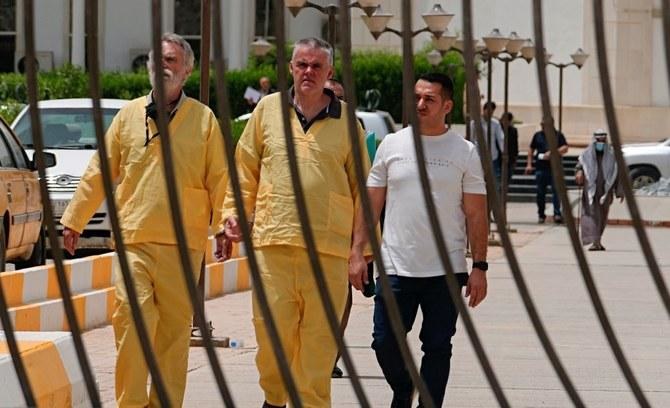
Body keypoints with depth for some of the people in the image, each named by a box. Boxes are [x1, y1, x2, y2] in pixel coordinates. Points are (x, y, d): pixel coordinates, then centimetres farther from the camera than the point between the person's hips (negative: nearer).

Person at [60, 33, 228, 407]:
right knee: (133, 319, -11)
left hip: (183, 242, -1)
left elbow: (219, 178, 5)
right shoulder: (128, 116, 11)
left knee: (174, 327, 2)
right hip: (133, 237, 1)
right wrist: (74, 219, 14)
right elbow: (99, 173, 15)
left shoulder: (204, 119, 7)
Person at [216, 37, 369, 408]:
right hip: (272, 240, 0)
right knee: (271, 327, 0)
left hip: (329, 247, 0)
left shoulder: (346, 119, 9)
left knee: (318, 337, 0)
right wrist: (232, 217, 4)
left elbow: (361, 187, 11)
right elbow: (245, 172, 15)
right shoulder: (267, 109, 11)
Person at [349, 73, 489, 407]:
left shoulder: (465, 152, 2)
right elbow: (371, 204, 9)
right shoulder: (392, 145, 6)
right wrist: (357, 253, 2)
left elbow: (476, 214, 2)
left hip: (446, 271, -1)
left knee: (437, 348, 2)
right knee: (385, 344, 1)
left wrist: (479, 267, -4)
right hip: (396, 268, 1)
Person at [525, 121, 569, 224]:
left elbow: (565, 148, -4)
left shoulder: (558, 135, 5)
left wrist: (552, 153, -16)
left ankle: (557, 214, -12)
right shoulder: (538, 135, 13)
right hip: (541, 168, 3)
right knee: (540, 193, 5)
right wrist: (529, 164, 11)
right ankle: (541, 215, 14)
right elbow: (531, 149, 18)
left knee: (556, 190, -11)